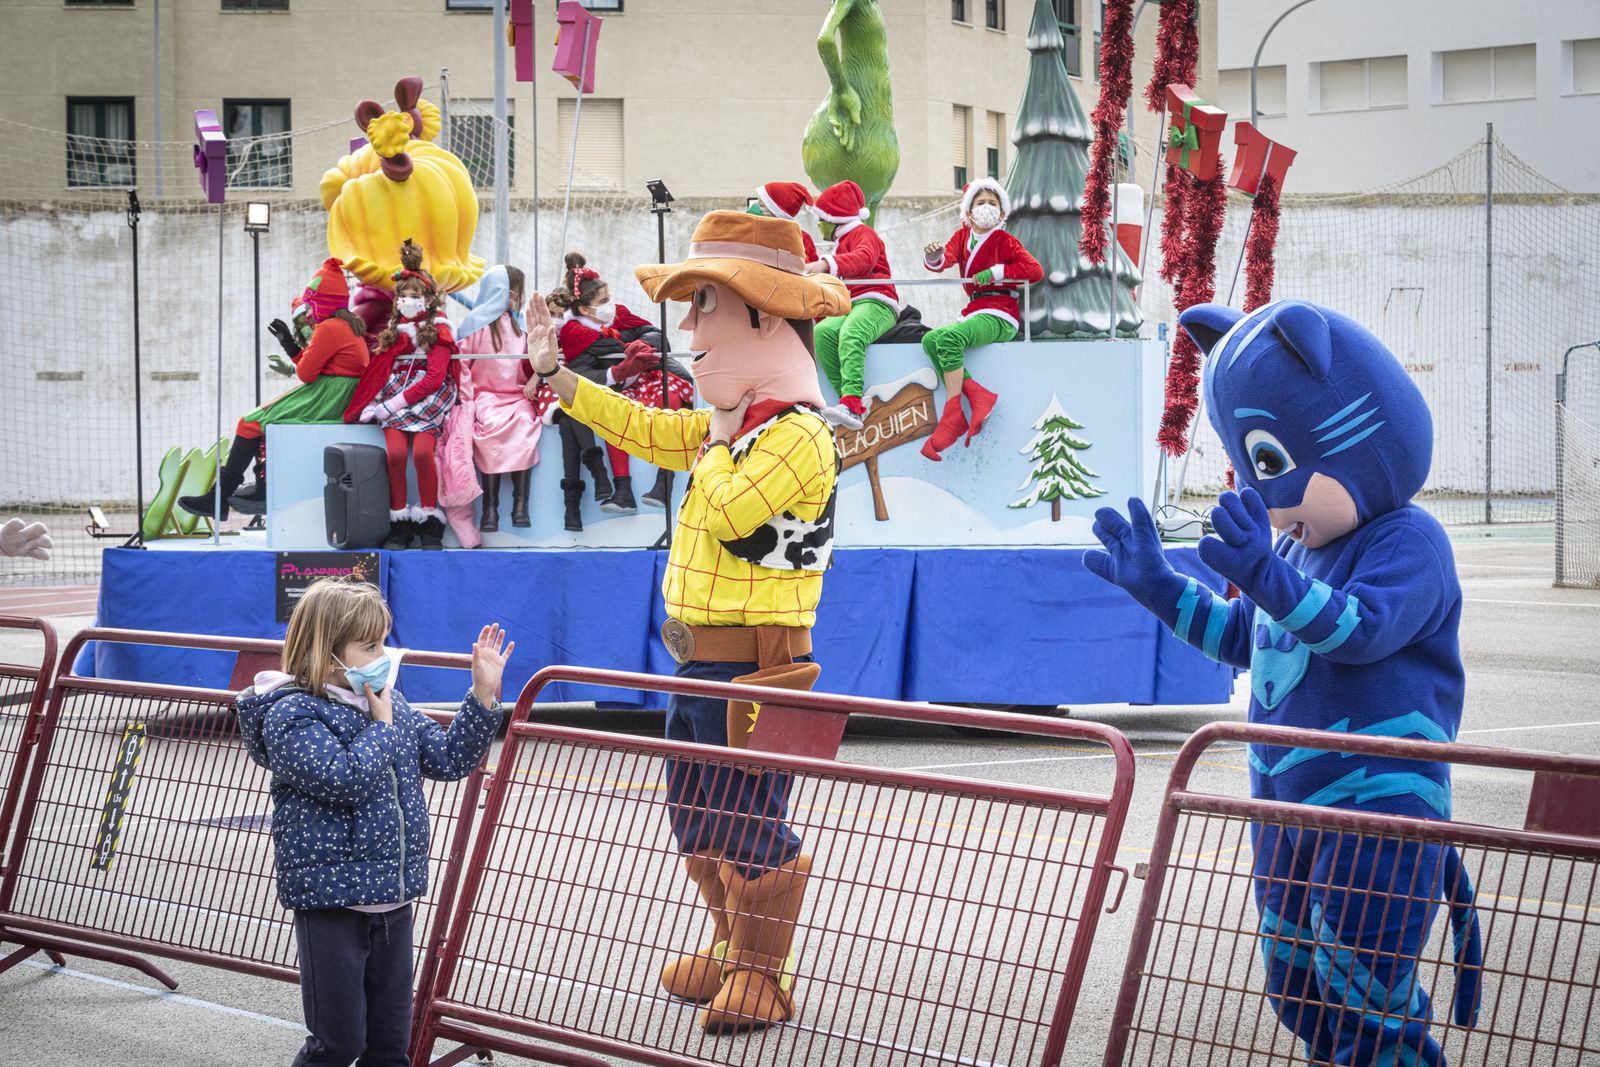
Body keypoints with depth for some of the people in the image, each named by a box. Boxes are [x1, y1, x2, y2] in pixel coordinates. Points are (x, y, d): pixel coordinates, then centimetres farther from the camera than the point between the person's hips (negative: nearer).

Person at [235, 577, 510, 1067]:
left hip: (393, 898, 7)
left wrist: (483, 695, 1)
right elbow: (348, 782, -25)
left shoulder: (390, 703, 10)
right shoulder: (292, 715, -13)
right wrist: (380, 724, -12)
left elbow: (448, 758, 11)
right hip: (330, 899, -7)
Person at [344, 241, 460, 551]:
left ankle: (430, 523, -18)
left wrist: (392, 405, -13)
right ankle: (399, 523, -17)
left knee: (422, 452, -28)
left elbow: (434, 378, -7)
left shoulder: (438, 333, 4)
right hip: (392, 402, 3)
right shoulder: (392, 334, 19)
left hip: (426, 401, -3)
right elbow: (378, 374, 17)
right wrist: (372, 405, -2)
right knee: (395, 453, -24)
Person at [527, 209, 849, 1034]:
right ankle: (734, 945, 31)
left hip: (756, 664, -10)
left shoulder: (797, 433, -17)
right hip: (701, 657, 10)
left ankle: (763, 974, 8)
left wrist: (719, 431, -11)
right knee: (695, 812, 17)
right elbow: (644, 431, 21)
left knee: (749, 825, -4)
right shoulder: (734, 422, 13)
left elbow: (726, 513, -27)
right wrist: (553, 374, 20)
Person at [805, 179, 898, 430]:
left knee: (850, 335, -39)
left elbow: (864, 258, -20)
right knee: (822, 333, -27)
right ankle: (848, 398, -38)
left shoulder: (863, 233, 7)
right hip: (847, 308, 8)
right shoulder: (841, 242, 39)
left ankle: (852, 405, -57)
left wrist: (826, 263, -34)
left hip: (875, 303, -8)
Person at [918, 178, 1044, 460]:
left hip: (999, 316, -7)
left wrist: (995, 272, -11)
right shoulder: (963, 236, 18)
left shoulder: (1004, 241, 3)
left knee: (949, 338, -32)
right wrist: (934, 258, -24)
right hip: (973, 312, 7)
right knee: (930, 340, -19)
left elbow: (1035, 270, -8)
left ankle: (952, 414, -32)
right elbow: (947, 258, 1)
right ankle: (976, 394, -28)